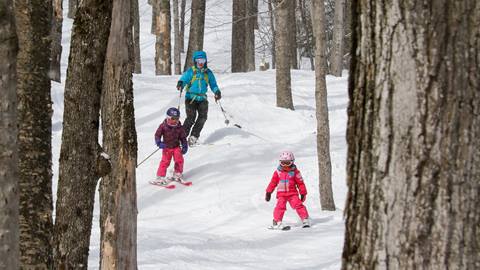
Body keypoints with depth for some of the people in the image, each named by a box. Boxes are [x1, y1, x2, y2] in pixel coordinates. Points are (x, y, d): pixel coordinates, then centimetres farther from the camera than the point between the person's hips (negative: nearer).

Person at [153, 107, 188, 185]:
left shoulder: (179, 128, -2)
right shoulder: (163, 126, -9)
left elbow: (183, 138, 8)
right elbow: (157, 134, -5)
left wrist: (184, 146, 1)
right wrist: (159, 142, -22)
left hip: (176, 146, 3)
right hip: (167, 147, -3)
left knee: (179, 160, -9)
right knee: (165, 161, -9)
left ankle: (177, 174, 13)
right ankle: (160, 176, -2)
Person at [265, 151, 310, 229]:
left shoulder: (295, 172, 0)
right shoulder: (278, 172, 2)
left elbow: (300, 183, 5)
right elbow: (273, 182, 9)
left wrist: (303, 193, 5)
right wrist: (268, 192, 9)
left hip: (292, 193, 0)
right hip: (281, 193, 0)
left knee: (298, 205, -12)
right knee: (280, 206, -16)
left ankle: (305, 220, -6)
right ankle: (277, 222, -11)